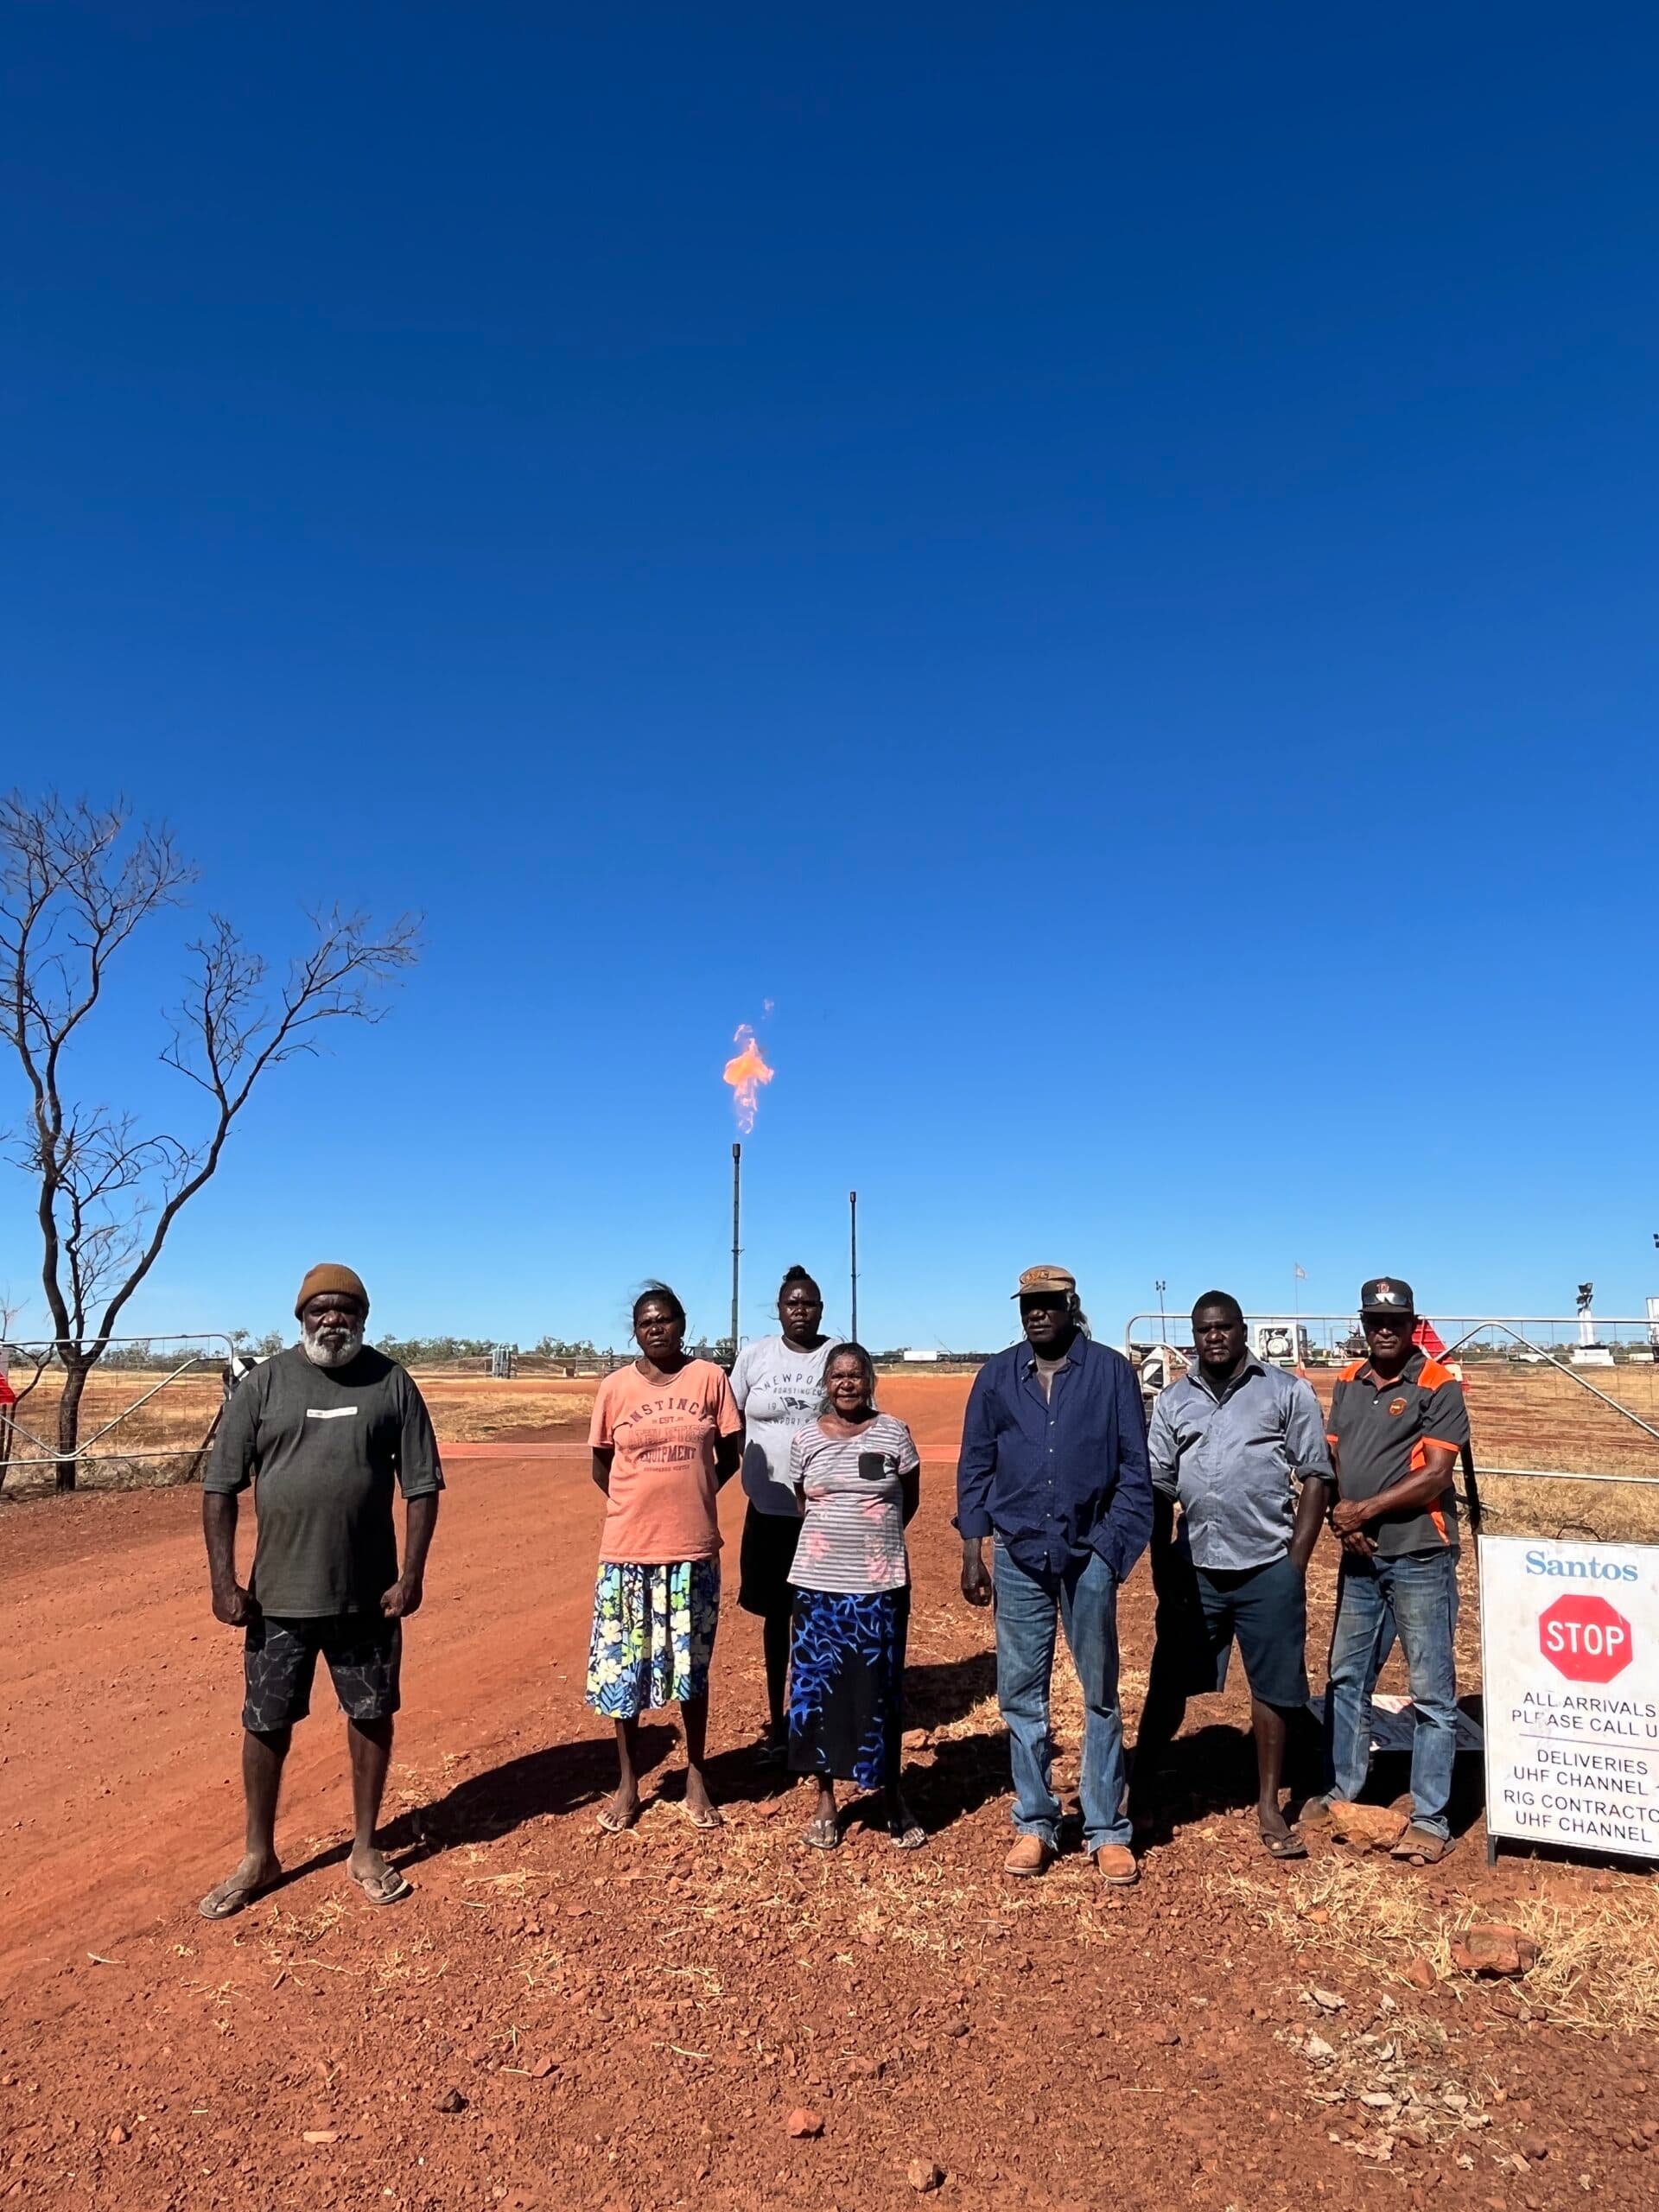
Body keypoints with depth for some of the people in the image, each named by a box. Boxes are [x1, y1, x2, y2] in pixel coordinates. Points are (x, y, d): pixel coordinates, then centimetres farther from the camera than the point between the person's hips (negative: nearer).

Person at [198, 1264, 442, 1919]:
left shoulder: (391, 1383, -3)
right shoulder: (264, 1383, -4)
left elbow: (422, 1485, -2)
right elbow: (220, 1486, -1)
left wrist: (412, 1575, -9)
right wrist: (224, 1581, -7)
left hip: (368, 1593, 0)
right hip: (278, 1593, 0)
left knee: (372, 1716, 11)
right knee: (267, 1723, 11)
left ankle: (365, 1849, 30)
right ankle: (258, 1858, 31)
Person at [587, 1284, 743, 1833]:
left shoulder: (710, 1378, -3)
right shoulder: (615, 1387, -2)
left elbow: (729, 1455, 5)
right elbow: (601, 1464, 8)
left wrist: (690, 1499, 3)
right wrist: (643, 1502, 4)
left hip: (693, 1548, 0)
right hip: (627, 1548, 1)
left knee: (691, 1664, 12)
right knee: (622, 1665, 9)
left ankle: (696, 1776, 28)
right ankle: (628, 1782, 26)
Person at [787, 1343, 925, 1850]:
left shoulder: (894, 1434, -4)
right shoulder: (806, 1439, 1)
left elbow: (909, 1501, 7)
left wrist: (873, 1539, 8)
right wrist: (835, 1536, 7)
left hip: (881, 1584, -1)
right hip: (819, 1581, 2)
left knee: (881, 1690, 5)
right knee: (817, 1686, 6)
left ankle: (892, 1795, 22)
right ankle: (826, 1799, 21)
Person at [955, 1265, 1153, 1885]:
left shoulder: (1112, 1371, -3)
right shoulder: (997, 1376, 3)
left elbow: (1134, 1468, -1)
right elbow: (975, 1467, 6)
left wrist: (1116, 1546, -10)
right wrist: (972, 1553, 2)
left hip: (1088, 1554, -2)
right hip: (1018, 1555, 2)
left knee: (1100, 1696, 10)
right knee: (1021, 1695, 9)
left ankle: (1107, 1830, 20)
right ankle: (1035, 1824, 22)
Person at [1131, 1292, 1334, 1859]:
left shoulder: (1287, 1392, -1)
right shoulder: (1173, 1400, 7)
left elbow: (1315, 1478, -1)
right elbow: (1158, 1488, 10)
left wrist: (1296, 1562, -6)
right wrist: (1161, 1567, 6)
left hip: (1268, 1569, -2)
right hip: (1194, 1567, 2)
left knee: (1274, 1689, 8)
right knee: (1169, 1684, 9)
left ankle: (1268, 1807, 24)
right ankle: (1143, 1792, 25)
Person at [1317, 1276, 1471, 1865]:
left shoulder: (1437, 1386, -9)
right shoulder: (1347, 1383, 9)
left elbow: (1435, 1475, -15)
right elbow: (1330, 1460, 10)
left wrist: (1365, 1510, -15)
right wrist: (1339, 1516, -8)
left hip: (1420, 1560, -6)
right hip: (1359, 1559, 6)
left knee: (1431, 1691, 2)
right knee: (1346, 1679, 16)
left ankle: (1430, 1819, 13)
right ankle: (1342, 1792, 30)